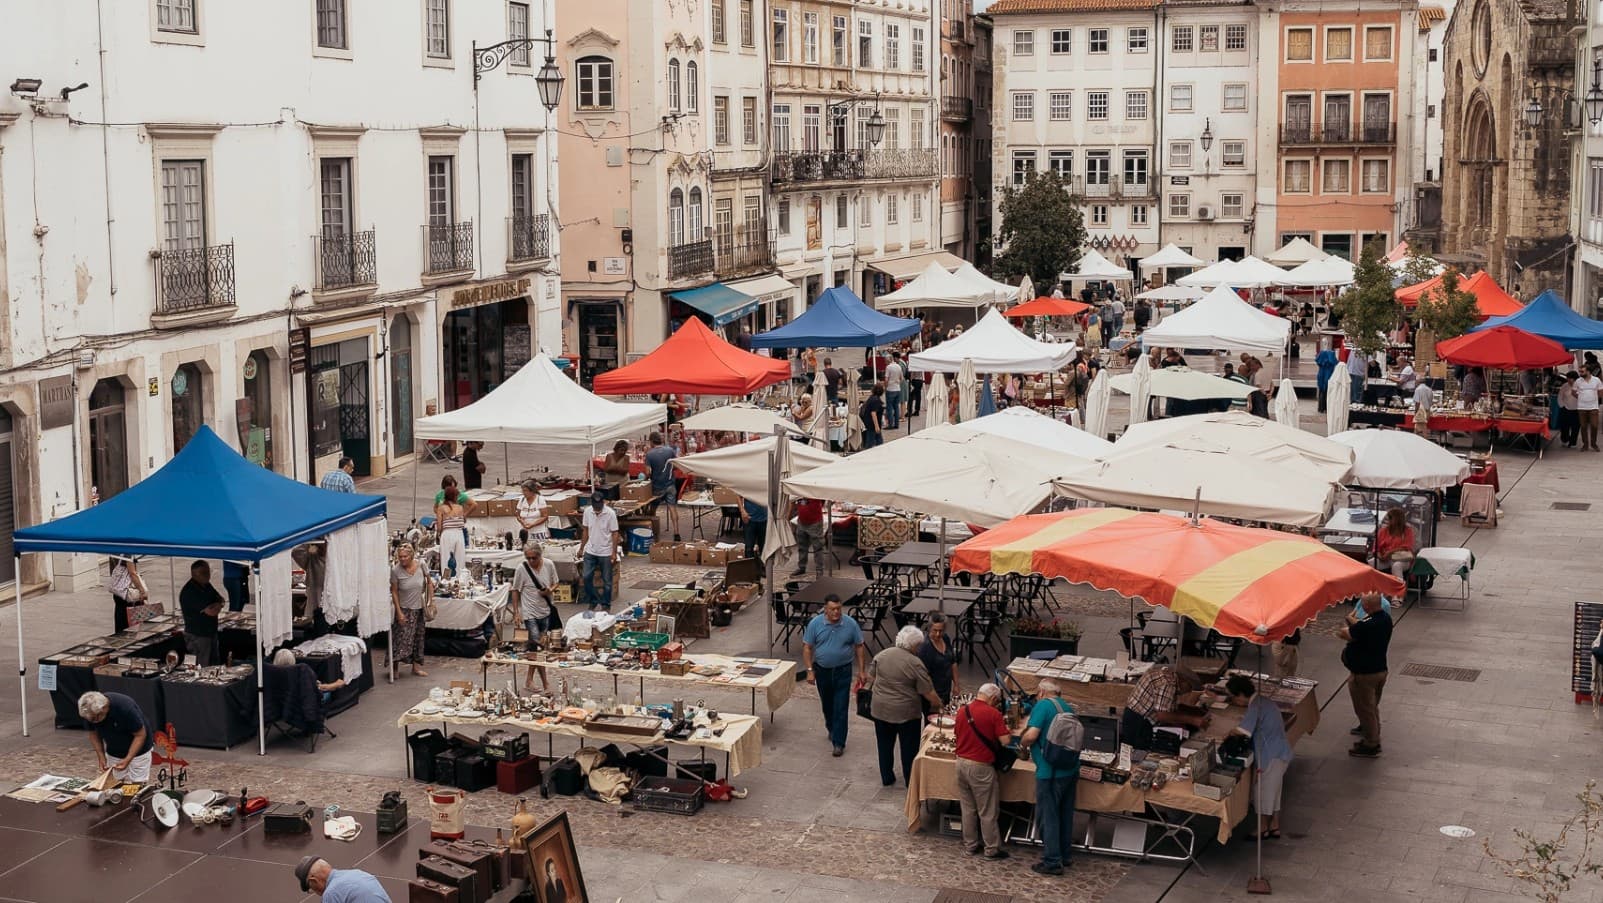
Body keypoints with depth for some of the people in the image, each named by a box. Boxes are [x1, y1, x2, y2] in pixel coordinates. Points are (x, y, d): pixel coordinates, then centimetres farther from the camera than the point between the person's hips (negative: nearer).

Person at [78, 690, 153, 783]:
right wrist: (101, 757, -14)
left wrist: (127, 760, -31)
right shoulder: (90, 713, -19)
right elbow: (94, 733, -2)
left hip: (137, 749, -4)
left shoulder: (125, 708, -33)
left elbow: (140, 735, -23)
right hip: (113, 751, 4)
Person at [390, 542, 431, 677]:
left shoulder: (421, 566, -11)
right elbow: (394, 592, -10)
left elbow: (429, 583, 3)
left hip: (419, 608, 3)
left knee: (418, 637, 11)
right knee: (402, 638, -6)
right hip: (404, 609, -3)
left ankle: (416, 666, 22)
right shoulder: (395, 571, -17)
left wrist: (429, 601, -2)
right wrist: (399, 612, -13)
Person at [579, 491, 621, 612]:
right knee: (585, 578, 0)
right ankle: (593, 601, 18)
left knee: (607, 581, 6)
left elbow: (615, 534, -10)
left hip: (605, 552, -3)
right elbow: (585, 530, 8)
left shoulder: (610, 513, -15)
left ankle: (606, 605, 20)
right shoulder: (587, 511, -3)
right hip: (590, 551, 3)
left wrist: (614, 553, -11)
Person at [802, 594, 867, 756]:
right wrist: (810, 671, -9)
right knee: (827, 705, 18)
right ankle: (832, 730, 42)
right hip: (822, 670, 2)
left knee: (841, 708, -5)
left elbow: (859, 647, -2)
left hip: (843, 671, -2)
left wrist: (862, 670, -3)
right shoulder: (815, 623, -10)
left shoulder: (850, 624, -10)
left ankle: (838, 742, -3)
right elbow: (807, 647, -4)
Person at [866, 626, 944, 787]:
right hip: (906, 712, -4)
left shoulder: (882, 655, -2)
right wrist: (939, 705, -1)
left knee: (885, 745, 17)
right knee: (909, 747, 11)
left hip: (881, 708, 4)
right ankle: (910, 781, 20)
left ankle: (887, 778, 25)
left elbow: (871, 678, 7)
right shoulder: (915, 663, -16)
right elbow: (928, 692, -14)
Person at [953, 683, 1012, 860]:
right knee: (987, 811, 6)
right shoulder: (993, 714, -14)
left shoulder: (962, 711, 4)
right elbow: (1005, 741, -15)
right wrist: (1009, 733, 6)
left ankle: (970, 845, 26)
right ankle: (992, 849, 14)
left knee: (967, 808, 17)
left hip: (961, 763, 6)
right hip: (981, 766, -6)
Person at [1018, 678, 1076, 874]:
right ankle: (1066, 855, 30)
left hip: (1051, 772, -8)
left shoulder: (1043, 706, -11)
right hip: (1071, 770, 8)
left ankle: (1052, 862, 5)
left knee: (1048, 816, 2)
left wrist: (1022, 744, 2)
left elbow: (1031, 735, -21)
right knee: (1065, 814, 19)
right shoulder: (1068, 708, 11)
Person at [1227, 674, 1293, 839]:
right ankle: (1275, 827, 25)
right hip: (1279, 753, 10)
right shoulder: (1262, 700, 10)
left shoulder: (1255, 706, -21)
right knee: (1272, 792, 18)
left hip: (1271, 756, -10)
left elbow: (1243, 731, -31)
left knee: (1263, 790, 3)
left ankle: (1262, 829, 13)